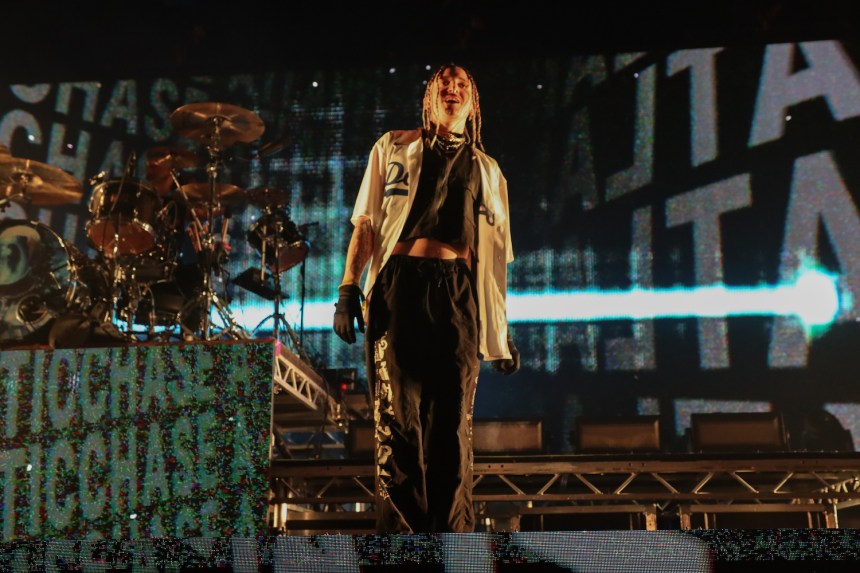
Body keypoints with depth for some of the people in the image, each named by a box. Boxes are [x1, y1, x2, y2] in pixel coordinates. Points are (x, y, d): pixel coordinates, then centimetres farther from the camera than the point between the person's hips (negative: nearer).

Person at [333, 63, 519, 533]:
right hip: (399, 282, -1)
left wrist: (503, 332, 14)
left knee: (453, 421, -3)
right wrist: (348, 287, -3)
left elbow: (494, 257, 19)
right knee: (398, 415, -9)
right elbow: (366, 223, 11)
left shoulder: (486, 170, 22)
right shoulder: (393, 149, 18)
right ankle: (401, 535, -6)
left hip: (458, 289, 2)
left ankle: (453, 539, 1)